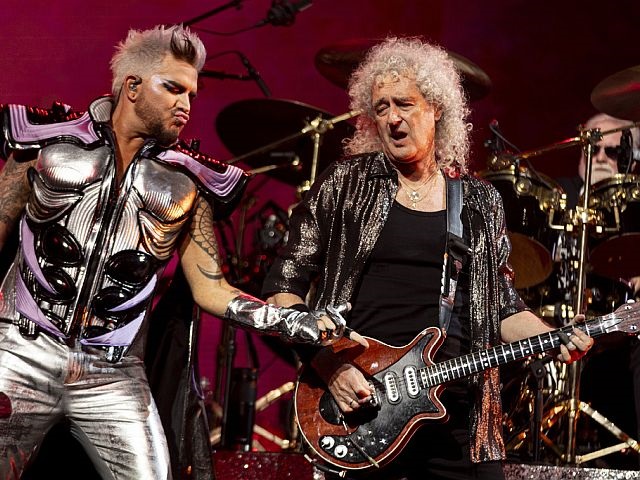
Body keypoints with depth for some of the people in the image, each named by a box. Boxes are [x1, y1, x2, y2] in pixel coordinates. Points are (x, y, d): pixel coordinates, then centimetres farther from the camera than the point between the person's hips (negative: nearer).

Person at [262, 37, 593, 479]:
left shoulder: (480, 203, 11)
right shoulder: (346, 183, 2)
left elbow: (502, 305, 14)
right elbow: (285, 285, 1)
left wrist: (555, 338, -4)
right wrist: (326, 361, -12)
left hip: (458, 406, 2)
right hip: (358, 398, -2)